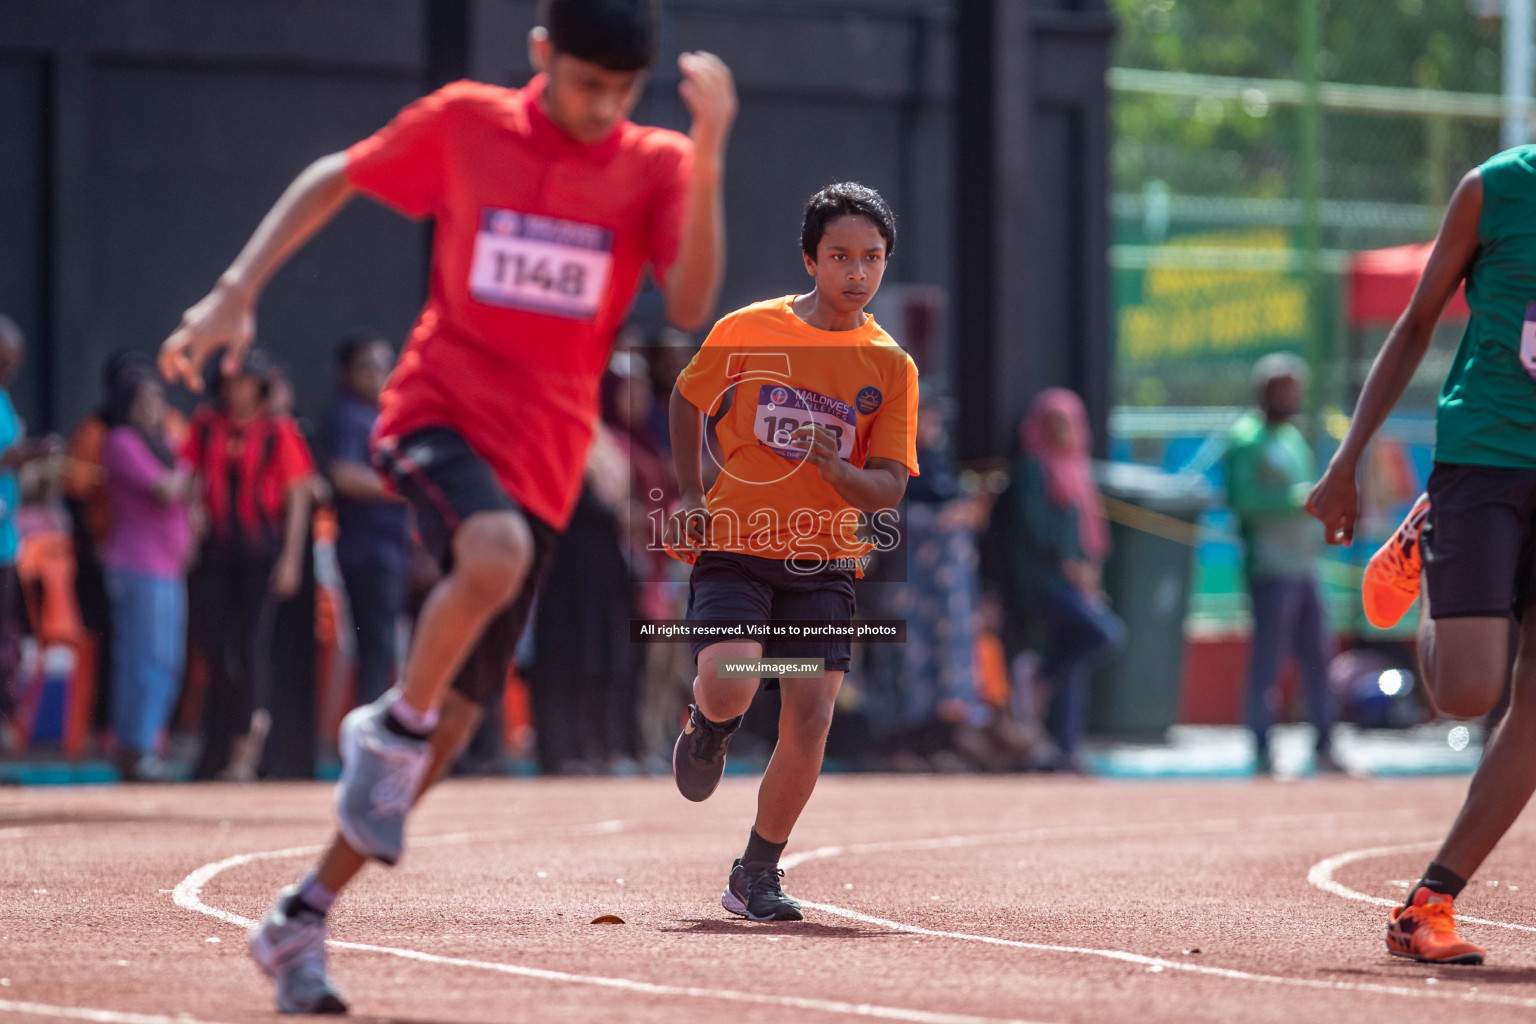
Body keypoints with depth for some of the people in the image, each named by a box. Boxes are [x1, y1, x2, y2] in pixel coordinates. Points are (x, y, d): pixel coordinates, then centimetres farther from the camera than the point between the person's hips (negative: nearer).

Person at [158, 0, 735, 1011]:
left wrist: (708, 161, -27)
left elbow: (690, 307, -15)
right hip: (440, 408, -3)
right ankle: (391, 730, -12)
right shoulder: (464, 123, -3)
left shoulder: (656, 164, -1)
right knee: (494, 553, -38)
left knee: (455, 716, 4)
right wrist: (236, 294, 1)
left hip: (545, 454, 3)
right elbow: (335, 179, 11)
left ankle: (303, 918, 19)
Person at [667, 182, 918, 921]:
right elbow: (687, 399, 17)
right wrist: (690, 494, 8)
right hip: (735, 548, -2)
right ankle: (708, 727, 17)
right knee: (730, 686, -23)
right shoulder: (747, 332, -1)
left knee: (809, 723, -8)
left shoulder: (891, 367, 1)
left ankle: (756, 875, 12)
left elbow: (889, 489, -2)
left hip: (823, 565, 2)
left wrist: (836, 471, -22)